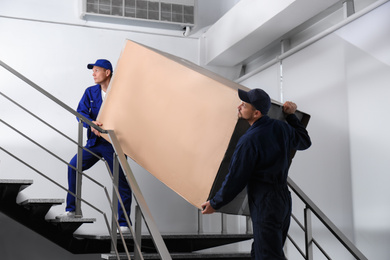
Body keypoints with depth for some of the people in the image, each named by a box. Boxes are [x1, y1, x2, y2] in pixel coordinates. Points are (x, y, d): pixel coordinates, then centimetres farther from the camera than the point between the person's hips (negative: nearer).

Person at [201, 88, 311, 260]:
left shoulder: (249, 141, -20)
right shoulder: (281, 127, 2)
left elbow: (236, 179, -13)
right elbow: (304, 141, 22)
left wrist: (215, 204, 1)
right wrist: (291, 116, 27)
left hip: (265, 207, -9)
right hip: (284, 200, 9)